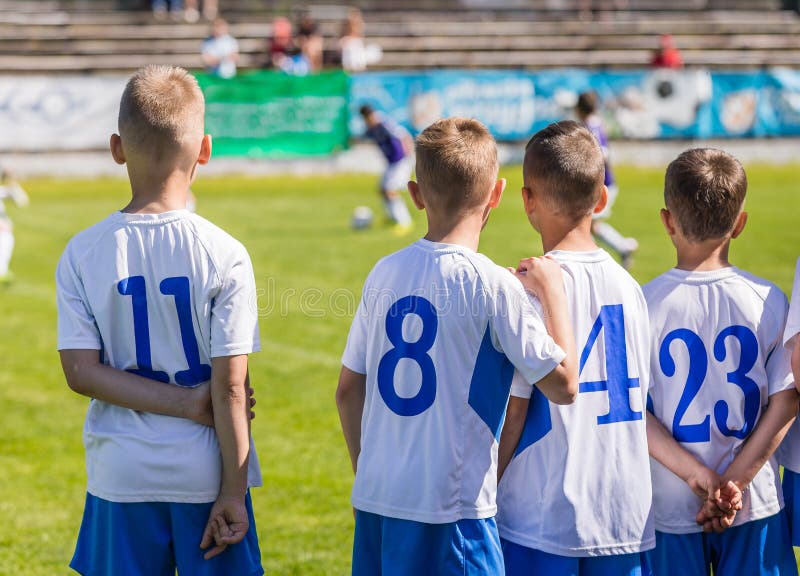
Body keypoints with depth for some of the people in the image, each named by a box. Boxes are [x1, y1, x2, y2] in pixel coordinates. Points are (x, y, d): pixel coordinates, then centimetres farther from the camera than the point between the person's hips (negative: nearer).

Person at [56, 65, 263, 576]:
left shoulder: (82, 254, -3)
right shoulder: (224, 256, -11)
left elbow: (81, 372, -9)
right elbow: (230, 387, -12)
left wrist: (186, 403, -9)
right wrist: (233, 494, -6)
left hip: (121, 477, 2)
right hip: (206, 475, -2)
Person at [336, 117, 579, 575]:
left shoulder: (384, 274, 5)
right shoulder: (492, 285, -11)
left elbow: (348, 391, 11)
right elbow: (563, 384, -8)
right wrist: (552, 288, 1)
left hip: (376, 502, 6)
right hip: (450, 510, -6)